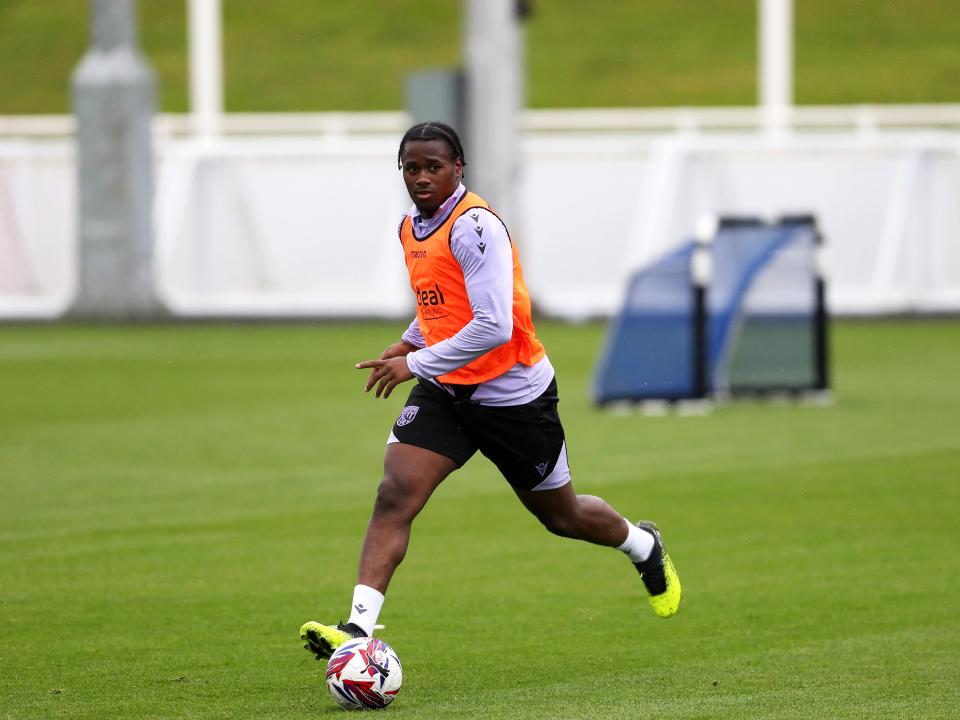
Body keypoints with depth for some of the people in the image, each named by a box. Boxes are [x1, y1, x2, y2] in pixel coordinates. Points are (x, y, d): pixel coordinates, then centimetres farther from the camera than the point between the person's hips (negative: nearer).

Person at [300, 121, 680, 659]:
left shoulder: (474, 226, -22)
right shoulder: (412, 227, 5)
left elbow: (493, 327, -29)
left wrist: (416, 363, -23)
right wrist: (409, 342, 6)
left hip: (513, 393, -6)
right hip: (445, 392, 6)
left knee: (562, 517, 13)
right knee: (394, 496, -16)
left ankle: (646, 547, 44)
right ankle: (358, 628, -24)